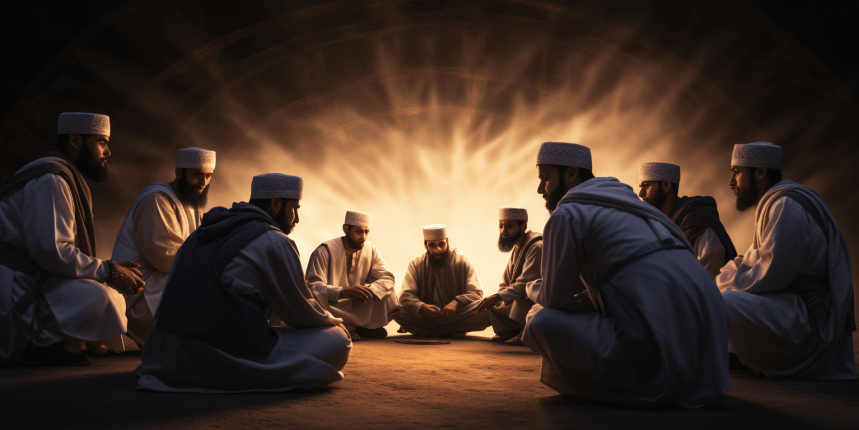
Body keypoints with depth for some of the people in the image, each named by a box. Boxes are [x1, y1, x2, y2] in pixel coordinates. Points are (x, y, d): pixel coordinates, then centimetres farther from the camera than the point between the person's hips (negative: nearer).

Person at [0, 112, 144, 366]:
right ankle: (36, 348, -12)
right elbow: (50, 250, -24)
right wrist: (109, 272, -17)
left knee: (115, 298, 12)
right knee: (95, 297, -29)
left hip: (33, 279, 11)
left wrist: (112, 270, 6)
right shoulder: (50, 179, -14)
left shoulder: (69, 179, 19)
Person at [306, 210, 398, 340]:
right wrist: (345, 292, -40)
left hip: (359, 308, 5)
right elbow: (312, 286, -23)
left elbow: (387, 278, -5)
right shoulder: (325, 251, -13)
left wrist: (369, 291, -27)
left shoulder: (371, 250, 4)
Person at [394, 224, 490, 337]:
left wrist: (456, 302, -28)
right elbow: (406, 295, -7)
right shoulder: (416, 264, 2)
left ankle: (428, 330, -19)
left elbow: (476, 292, -7)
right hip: (426, 315, 1)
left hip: (457, 314, 0)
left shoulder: (462, 260, -1)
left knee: (484, 314, -30)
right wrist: (422, 307, -30)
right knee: (398, 312, -27)